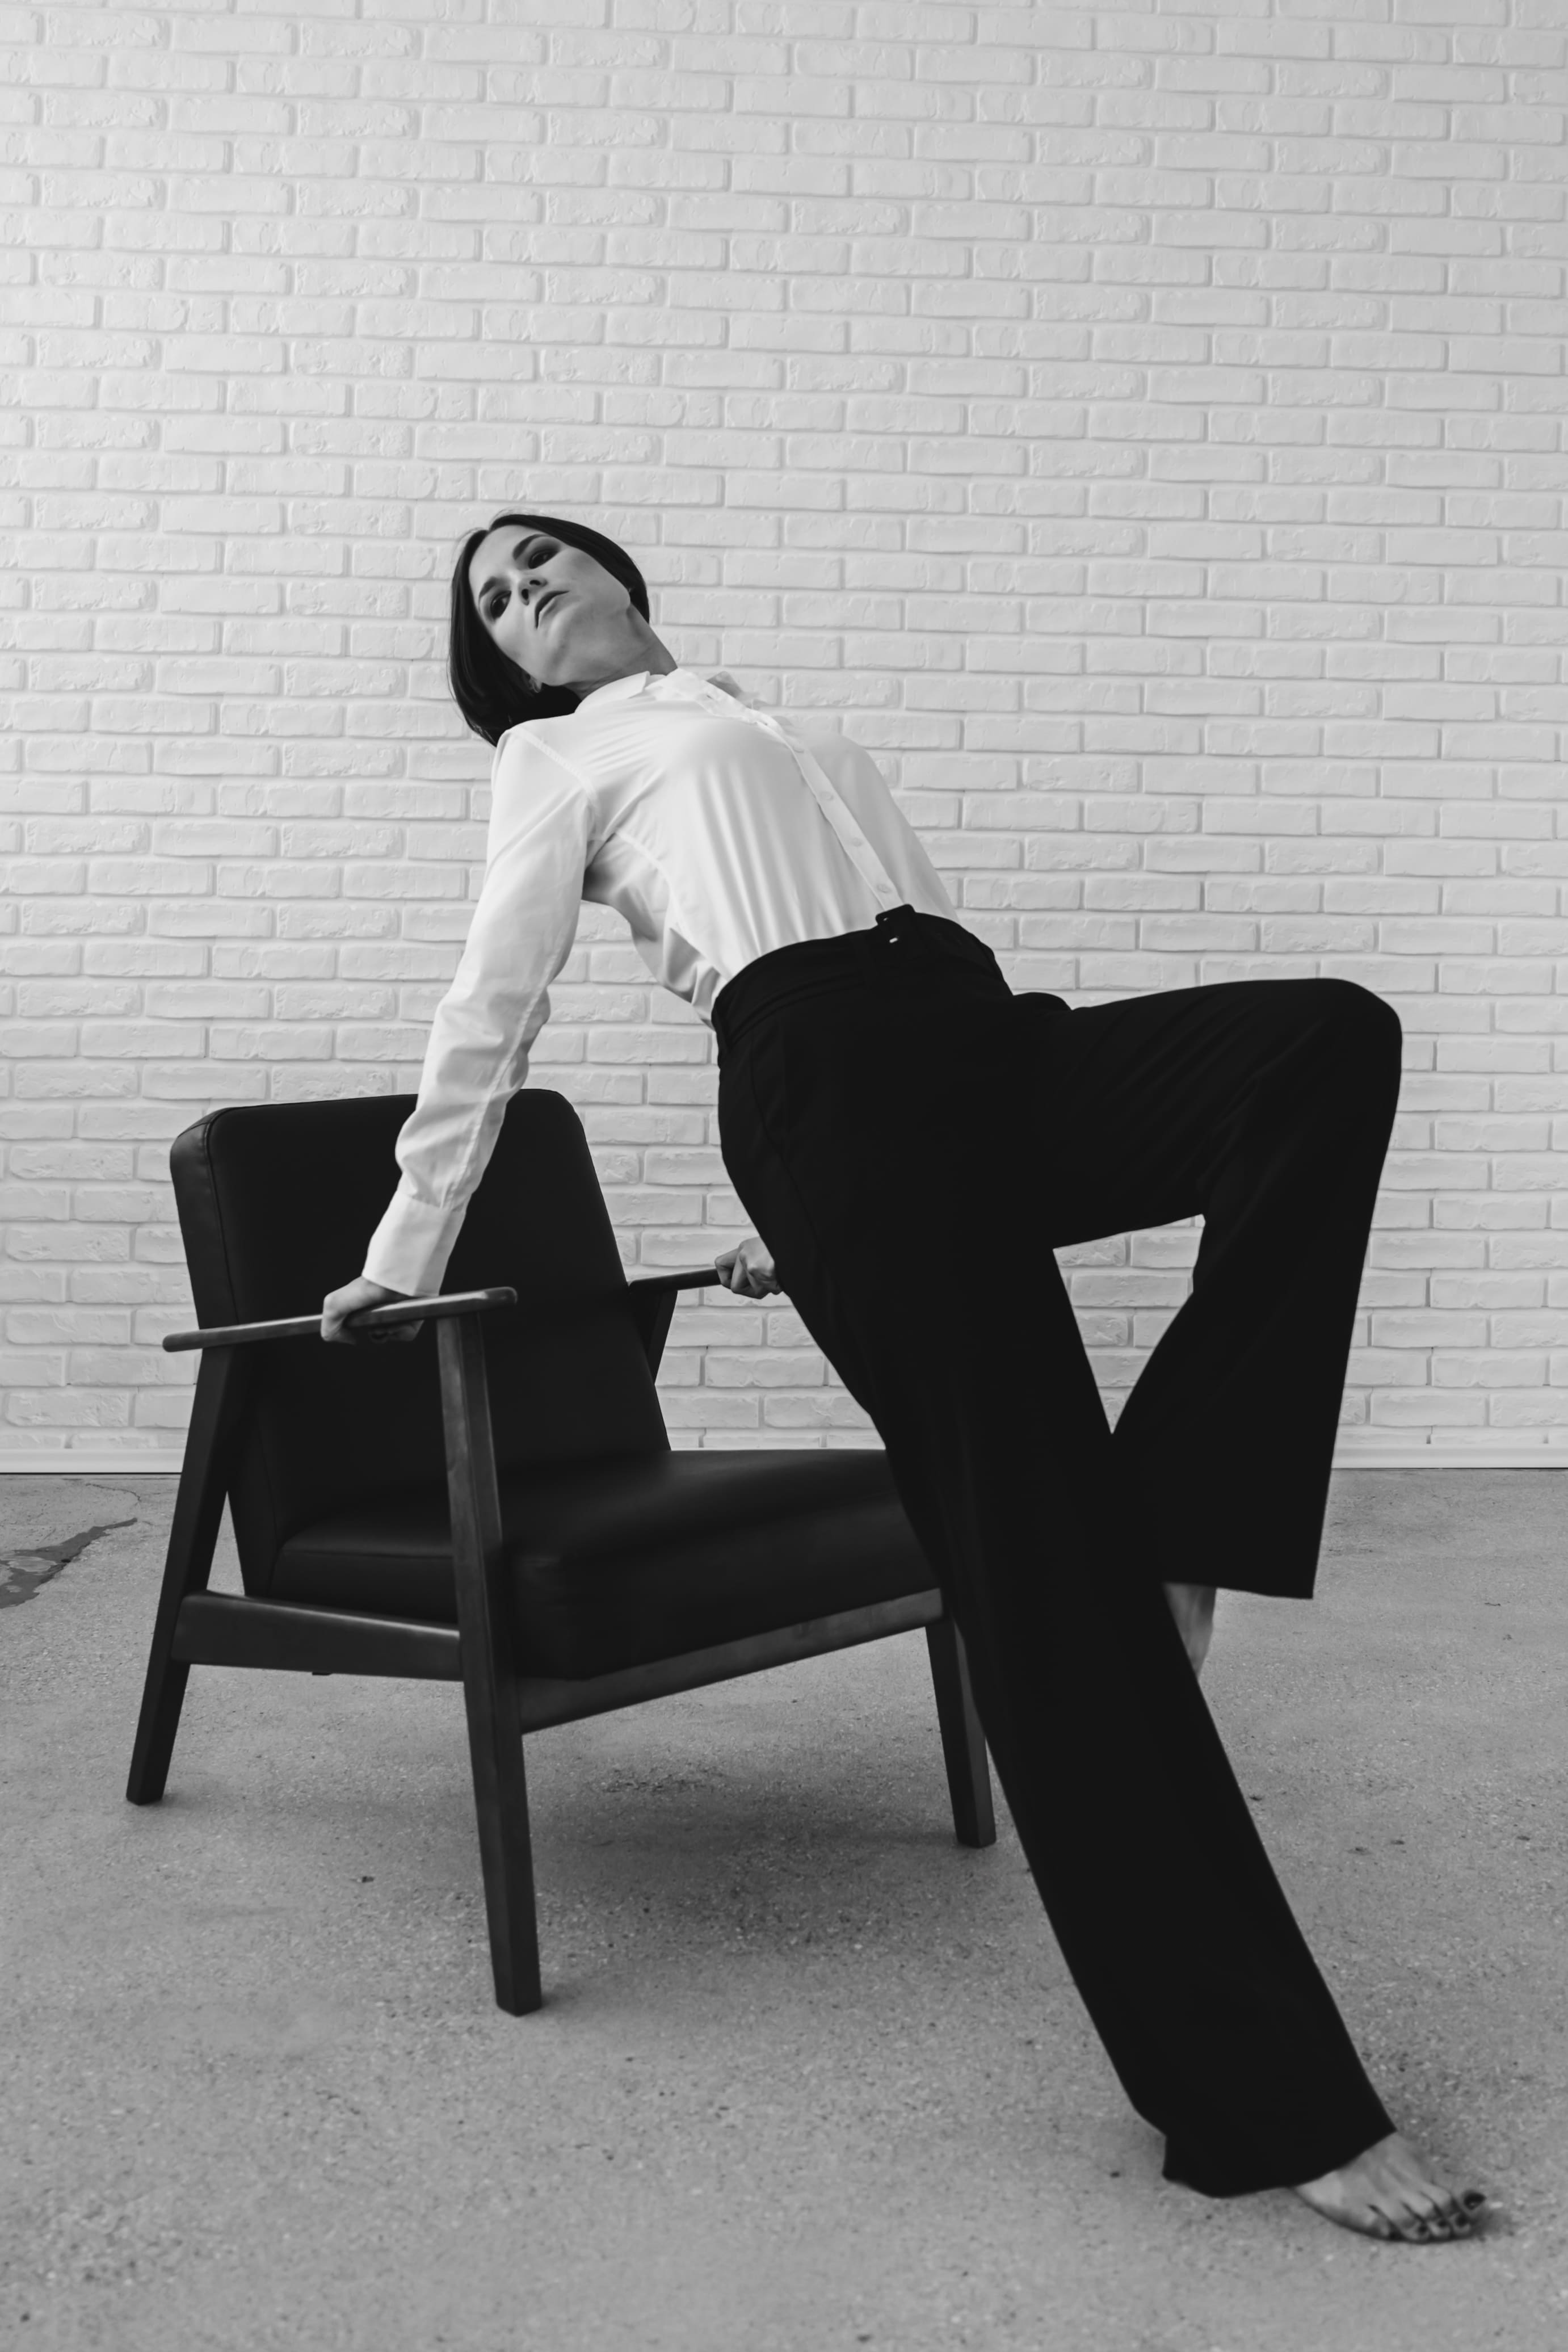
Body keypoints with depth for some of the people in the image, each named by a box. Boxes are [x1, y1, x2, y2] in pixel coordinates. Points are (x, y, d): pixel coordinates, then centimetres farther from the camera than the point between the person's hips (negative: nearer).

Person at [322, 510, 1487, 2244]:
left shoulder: (765, 727, 35)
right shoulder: (557, 752, 18)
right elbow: (494, 1011, 14)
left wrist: (791, 1222, 31)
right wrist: (406, 1250, 11)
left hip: (984, 1051, 7)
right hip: (831, 1089, -7)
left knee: (1335, 1038, -20)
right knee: (1040, 1573, -15)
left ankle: (1168, 1520, -15)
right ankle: (1267, 2096, -13)